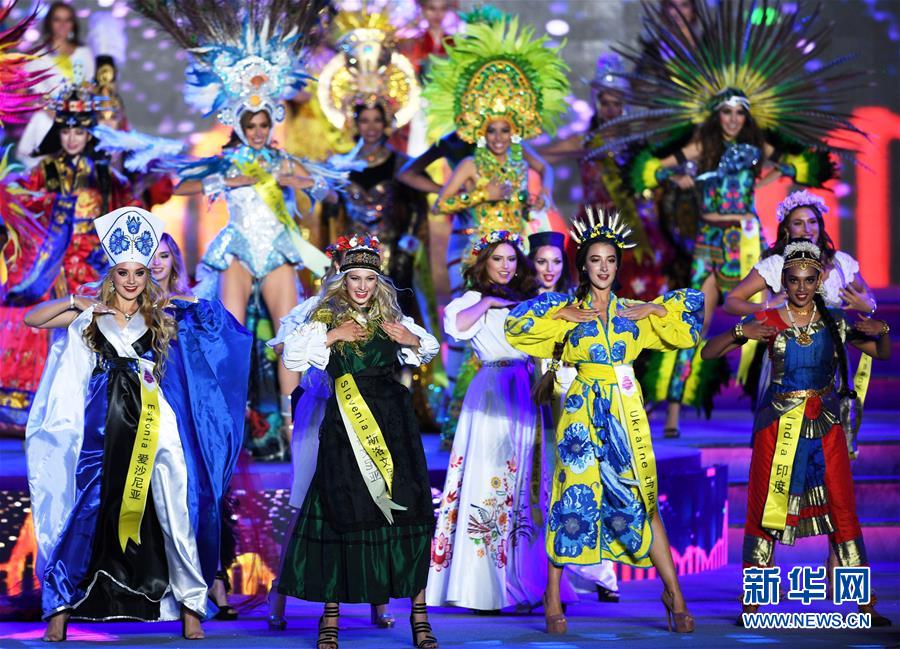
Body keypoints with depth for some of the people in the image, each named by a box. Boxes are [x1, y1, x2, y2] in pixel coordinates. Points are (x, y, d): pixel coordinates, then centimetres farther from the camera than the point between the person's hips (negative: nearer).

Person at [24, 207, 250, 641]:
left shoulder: (160, 315, 12)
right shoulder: (91, 315, 9)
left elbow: (212, 313, 15)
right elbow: (33, 320, 3)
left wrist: (170, 302, 6)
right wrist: (75, 303, -7)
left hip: (156, 425, 1)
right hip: (106, 429, -1)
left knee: (177, 515, -3)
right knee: (88, 512, 1)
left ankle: (190, 605, 4)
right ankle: (61, 608, 7)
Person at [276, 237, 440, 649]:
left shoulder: (390, 317, 12)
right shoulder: (326, 319, 3)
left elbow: (429, 349, 25)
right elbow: (291, 357, -8)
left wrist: (414, 341, 5)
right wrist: (331, 337, -12)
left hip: (392, 422, 2)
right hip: (345, 425, -2)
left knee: (406, 512, -2)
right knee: (343, 513, -1)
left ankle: (418, 614, 3)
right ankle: (330, 615, 8)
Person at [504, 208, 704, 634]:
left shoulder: (632, 313, 12)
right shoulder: (566, 310, 6)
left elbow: (692, 313, 16)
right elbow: (515, 328, -5)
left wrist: (654, 310, 1)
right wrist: (561, 316, -10)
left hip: (625, 411, 2)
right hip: (582, 409, -1)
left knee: (640, 496, -1)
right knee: (573, 492, -3)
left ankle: (674, 594, 2)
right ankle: (553, 596, 7)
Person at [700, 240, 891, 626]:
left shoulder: (835, 323, 6)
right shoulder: (767, 321, 0)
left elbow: (883, 354, 16)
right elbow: (708, 352, -3)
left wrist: (882, 331, -5)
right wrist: (740, 333, -20)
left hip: (826, 427, 2)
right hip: (779, 424, -1)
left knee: (843, 509, -1)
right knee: (765, 508, -1)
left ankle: (866, 605, 3)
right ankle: (751, 604, 7)